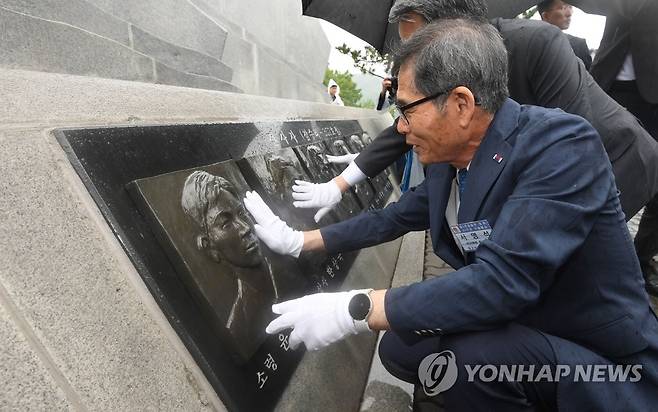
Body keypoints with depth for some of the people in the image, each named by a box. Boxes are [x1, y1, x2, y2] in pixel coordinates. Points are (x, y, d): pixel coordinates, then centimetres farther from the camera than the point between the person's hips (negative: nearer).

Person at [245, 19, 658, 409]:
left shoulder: (562, 144, -27)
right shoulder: (449, 161, -3)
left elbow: (501, 283, -36)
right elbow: (395, 217, 12)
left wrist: (352, 309, -32)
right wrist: (296, 241, 12)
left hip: (601, 367, -7)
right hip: (515, 328, 8)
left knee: (469, 352, -31)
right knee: (399, 349, 10)